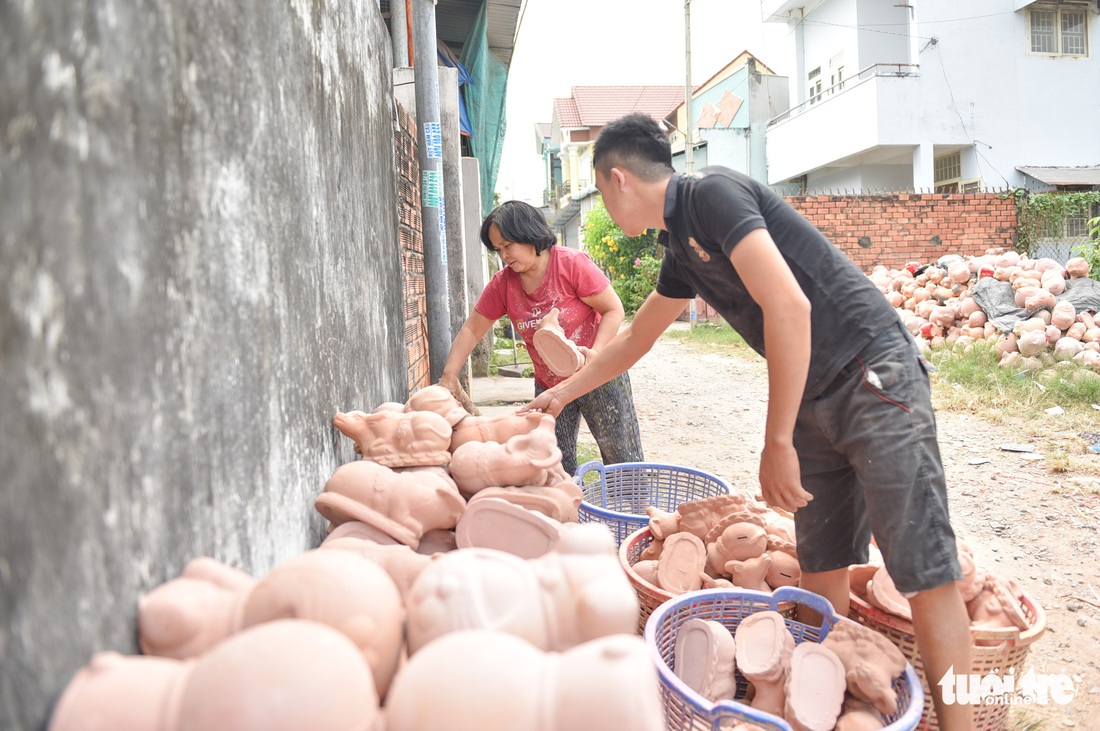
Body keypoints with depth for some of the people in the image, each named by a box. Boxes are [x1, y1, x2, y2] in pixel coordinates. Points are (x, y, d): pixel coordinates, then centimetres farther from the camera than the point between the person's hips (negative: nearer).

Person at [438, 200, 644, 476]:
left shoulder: (573, 264, -16)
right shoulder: (502, 283, -2)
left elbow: (614, 310, -13)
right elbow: (471, 330, 2)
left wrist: (596, 352, -28)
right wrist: (449, 376, -8)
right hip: (549, 386, 5)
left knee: (623, 460, 4)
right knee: (557, 468, 9)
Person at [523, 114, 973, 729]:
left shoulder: (712, 193, -12)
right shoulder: (682, 250, 16)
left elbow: (788, 305, -23)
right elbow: (634, 340, 31)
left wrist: (778, 443, -20)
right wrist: (564, 392, 40)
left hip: (875, 382, -9)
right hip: (816, 401, 9)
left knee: (924, 569, -7)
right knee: (821, 564, 10)